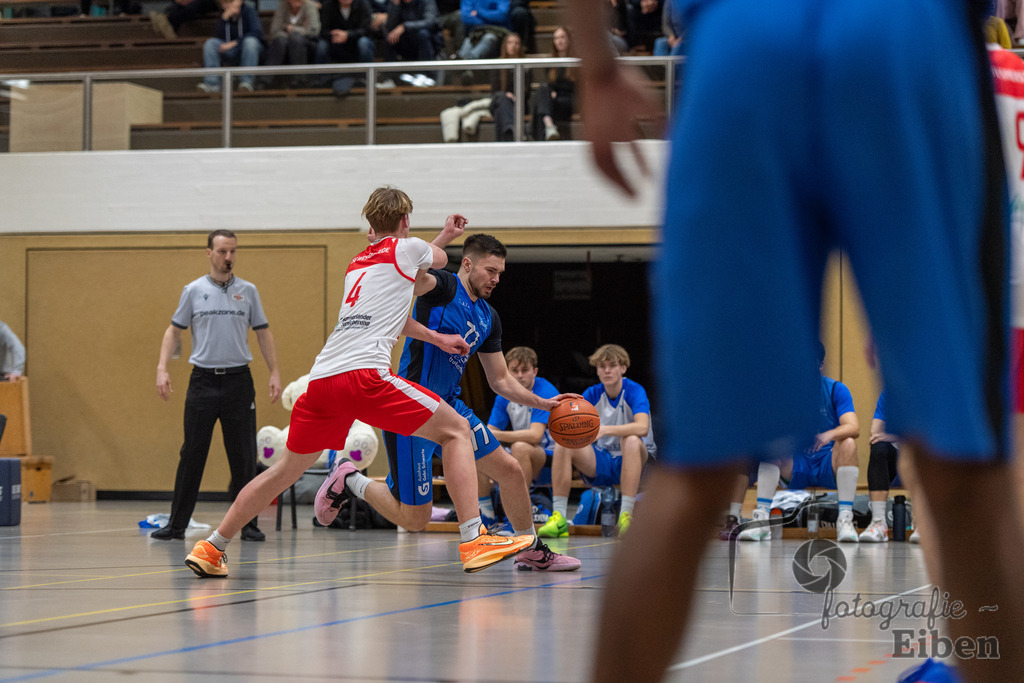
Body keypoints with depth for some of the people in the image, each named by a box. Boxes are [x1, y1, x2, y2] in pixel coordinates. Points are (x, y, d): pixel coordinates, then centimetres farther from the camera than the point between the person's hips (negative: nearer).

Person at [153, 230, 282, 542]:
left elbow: (263, 333, 10)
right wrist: (162, 368, -5)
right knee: (192, 455, 1)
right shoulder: (194, 290, 3)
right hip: (203, 380, -1)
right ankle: (177, 524, 8)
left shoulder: (248, 291, 6)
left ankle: (248, 524, 8)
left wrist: (275, 372, 2)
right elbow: (174, 330, 7)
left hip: (238, 380, 1)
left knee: (243, 457, 1)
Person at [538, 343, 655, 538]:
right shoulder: (592, 394, 1)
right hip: (600, 462, 4)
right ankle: (558, 517, -23)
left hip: (630, 461, -4)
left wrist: (605, 430, -41)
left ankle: (626, 514, -40)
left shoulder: (635, 391, -11)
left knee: (632, 441, -36)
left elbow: (642, 427, -29)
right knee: (563, 444, -18)